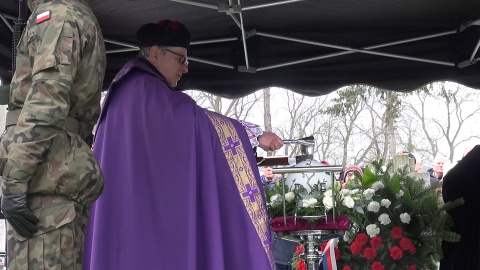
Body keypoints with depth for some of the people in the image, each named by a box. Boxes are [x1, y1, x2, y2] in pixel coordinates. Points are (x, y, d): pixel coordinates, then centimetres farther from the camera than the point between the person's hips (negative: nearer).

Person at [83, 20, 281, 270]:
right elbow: (198, 121, -17)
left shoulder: (128, 91, 22)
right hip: (145, 208, -10)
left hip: (126, 209, 10)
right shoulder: (144, 89, -9)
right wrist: (254, 134, -13)